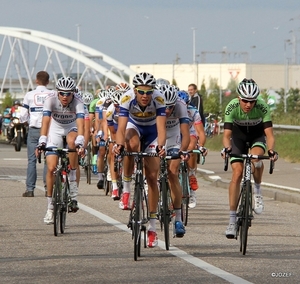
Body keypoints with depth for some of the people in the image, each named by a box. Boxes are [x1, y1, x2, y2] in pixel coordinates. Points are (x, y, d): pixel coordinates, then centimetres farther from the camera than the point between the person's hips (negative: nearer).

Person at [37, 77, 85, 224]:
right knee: (51, 168, -9)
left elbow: (80, 123, -40)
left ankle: (72, 183, -23)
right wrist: (42, 142, -48)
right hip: (55, 130, 1)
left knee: (72, 141, -37)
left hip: (71, 128, -1)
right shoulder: (51, 99, -27)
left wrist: (80, 142, -56)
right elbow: (46, 120, -35)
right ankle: (50, 208, 3)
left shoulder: (78, 102, -28)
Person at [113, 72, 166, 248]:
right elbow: (121, 127, -38)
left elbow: (161, 127, -40)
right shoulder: (127, 99, -33)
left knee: (152, 177, -6)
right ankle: (126, 190, -22)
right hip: (134, 126, 0)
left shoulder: (159, 99, -33)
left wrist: (161, 146, -59)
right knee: (132, 145, -39)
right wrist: (119, 144, -58)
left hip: (152, 131, 0)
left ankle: (152, 228, 0)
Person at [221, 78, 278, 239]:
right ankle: (232, 219, -11)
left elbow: (269, 133, -33)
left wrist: (271, 150, -52)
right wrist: (226, 148, -53)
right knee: (237, 173, -14)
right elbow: (227, 134, -32)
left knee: (256, 157, -33)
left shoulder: (262, 107, -31)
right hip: (239, 135, 0)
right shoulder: (232, 107, -30)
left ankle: (257, 191, -5)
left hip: (257, 135, 0)